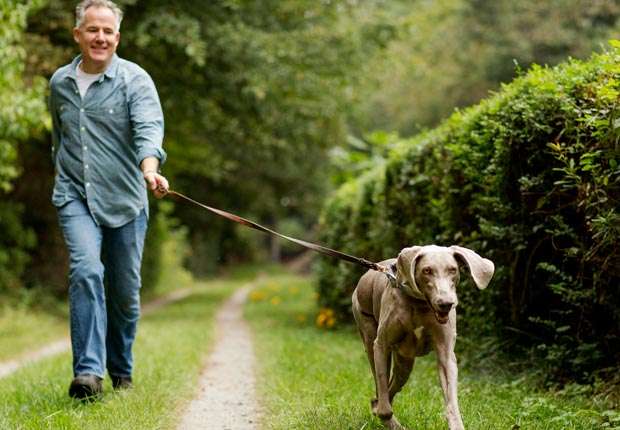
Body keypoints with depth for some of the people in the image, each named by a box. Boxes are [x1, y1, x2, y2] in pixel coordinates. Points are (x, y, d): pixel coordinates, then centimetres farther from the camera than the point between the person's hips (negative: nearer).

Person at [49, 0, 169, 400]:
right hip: (75, 197, 1)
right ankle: (88, 372, -24)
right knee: (86, 272, -20)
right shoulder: (59, 82, 9)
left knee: (125, 290, 7)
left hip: (125, 200, -1)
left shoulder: (135, 79, -4)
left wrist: (149, 168, -40)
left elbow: (149, 127, -22)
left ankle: (122, 373, 26)